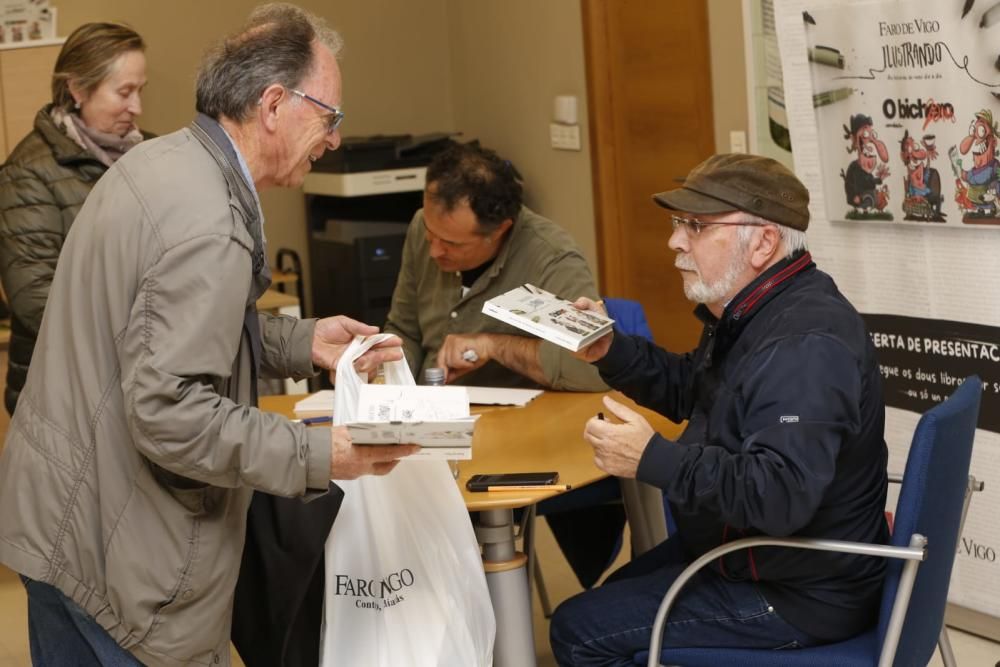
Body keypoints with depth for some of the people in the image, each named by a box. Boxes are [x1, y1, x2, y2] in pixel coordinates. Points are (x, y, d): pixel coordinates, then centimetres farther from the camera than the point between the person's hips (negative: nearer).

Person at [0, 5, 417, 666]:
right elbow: (165, 410, -28)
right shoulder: (207, 226, -25)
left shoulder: (157, 161, 6)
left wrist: (304, 342, 10)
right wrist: (320, 455, -24)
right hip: (118, 548, -10)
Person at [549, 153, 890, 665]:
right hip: (746, 549, 11)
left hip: (797, 593, -11)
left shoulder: (806, 342, -30)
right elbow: (687, 391, 22)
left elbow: (779, 495, -40)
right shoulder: (753, 312, 6)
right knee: (608, 603, 28)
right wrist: (611, 351, 4)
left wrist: (652, 460, -34)